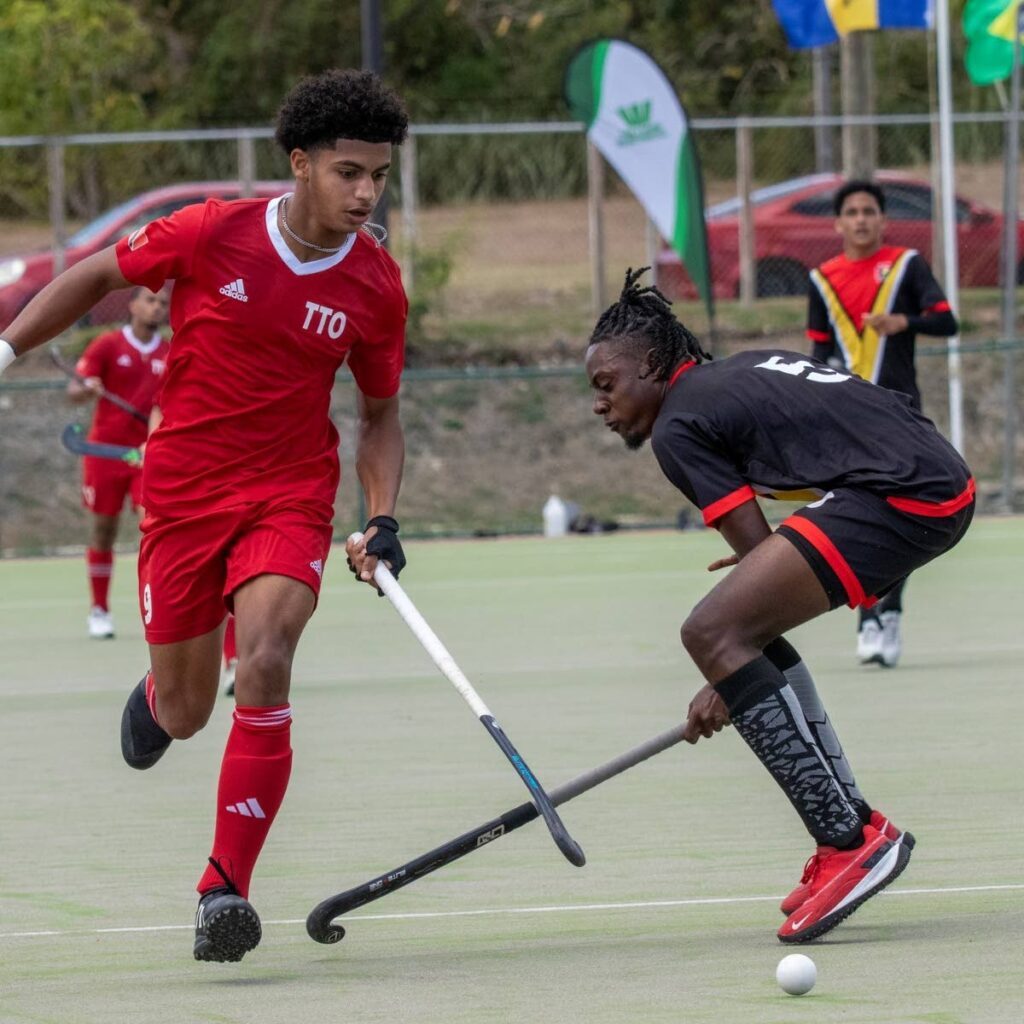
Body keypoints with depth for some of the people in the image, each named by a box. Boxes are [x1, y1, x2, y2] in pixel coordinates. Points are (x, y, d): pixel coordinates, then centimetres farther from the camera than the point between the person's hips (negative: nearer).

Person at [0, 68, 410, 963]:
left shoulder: (376, 286, -6)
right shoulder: (210, 234, -13)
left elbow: (380, 415, 8)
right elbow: (99, 276, 5)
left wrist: (384, 521, -6)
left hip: (290, 495, 0)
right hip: (183, 491, 0)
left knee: (263, 663, -26)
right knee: (187, 712, 8)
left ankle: (227, 889, -21)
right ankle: (156, 696, 50)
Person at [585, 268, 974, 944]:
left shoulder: (677, 425, 0)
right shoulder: (748, 367, 25)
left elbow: (755, 549, -6)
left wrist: (729, 684, 0)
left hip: (901, 498, -10)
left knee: (714, 634, -16)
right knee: (746, 631, 21)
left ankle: (849, 838, -20)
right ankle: (850, 820, 19)